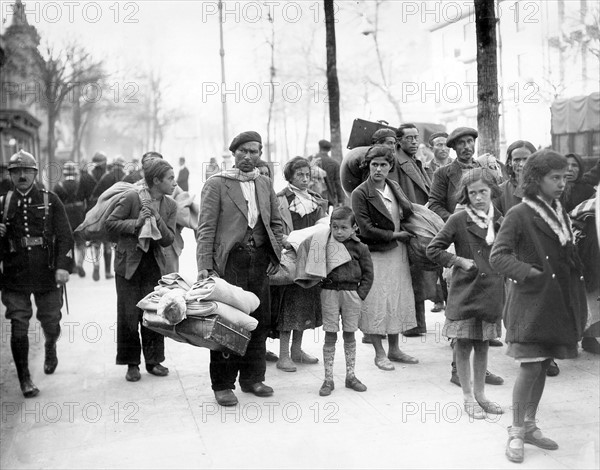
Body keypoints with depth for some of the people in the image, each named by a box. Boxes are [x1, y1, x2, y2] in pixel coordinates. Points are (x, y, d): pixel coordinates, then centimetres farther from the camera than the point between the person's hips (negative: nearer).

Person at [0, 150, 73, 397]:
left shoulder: (50, 200, 2)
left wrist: (63, 266, -14)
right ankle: (24, 379, 12)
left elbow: (65, 236, -2)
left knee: (50, 322, 9)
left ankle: (50, 348, 44)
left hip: (47, 275, 0)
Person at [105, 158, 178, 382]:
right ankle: (132, 364, 13)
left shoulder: (170, 206, 1)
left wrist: (157, 219, -19)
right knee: (128, 315, 1)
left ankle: (153, 361, 18)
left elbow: (168, 239, -4)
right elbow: (110, 223, -8)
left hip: (154, 265, 4)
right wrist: (135, 223, -20)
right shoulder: (131, 198, -12)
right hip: (129, 263, -3)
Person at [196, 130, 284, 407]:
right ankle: (222, 385, 7)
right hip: (230, 260, -5)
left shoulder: (265, 185, 15)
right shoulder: (216, 184, -1)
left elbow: (276, 223, 20)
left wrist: (276, 256, 8)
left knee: (259, 320, 8)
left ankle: (252, 378, 21)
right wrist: (204, 266, -14)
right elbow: (206, 228, -6)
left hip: (260, 259, 5)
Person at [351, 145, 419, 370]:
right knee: (376, 303, -1)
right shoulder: (360, 194, -12)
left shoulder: (395, 186, 7)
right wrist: (394, 235, -11)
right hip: (375, 253, -6)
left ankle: (394, 349, 25)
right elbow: (366, 229, -15)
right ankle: (379, 353, 13)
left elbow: (409, 211, 13)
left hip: (398, 252, 6)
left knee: (399, 299, 11)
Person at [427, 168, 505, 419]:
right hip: (465, 292, -4)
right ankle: (468, 397, 16)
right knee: (464, 345, 3)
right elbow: (433, 250, -7)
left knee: (482, 344, 14)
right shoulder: (458, 220, -9)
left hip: (491, 292, 4)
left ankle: (480, 395, 26)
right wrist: (458, 261, -12)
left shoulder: (500, 220, 4)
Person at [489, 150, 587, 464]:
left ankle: (530, 426, 26)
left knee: (542, 366, 13)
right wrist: (527, 272, -25)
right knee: (530, 367, -6)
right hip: (531, 301, -7)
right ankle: (516, 433, 7)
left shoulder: (560, 213, 12)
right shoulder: (519, 214, -11)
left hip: (557, 303, 7)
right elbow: (497, 257, -16)